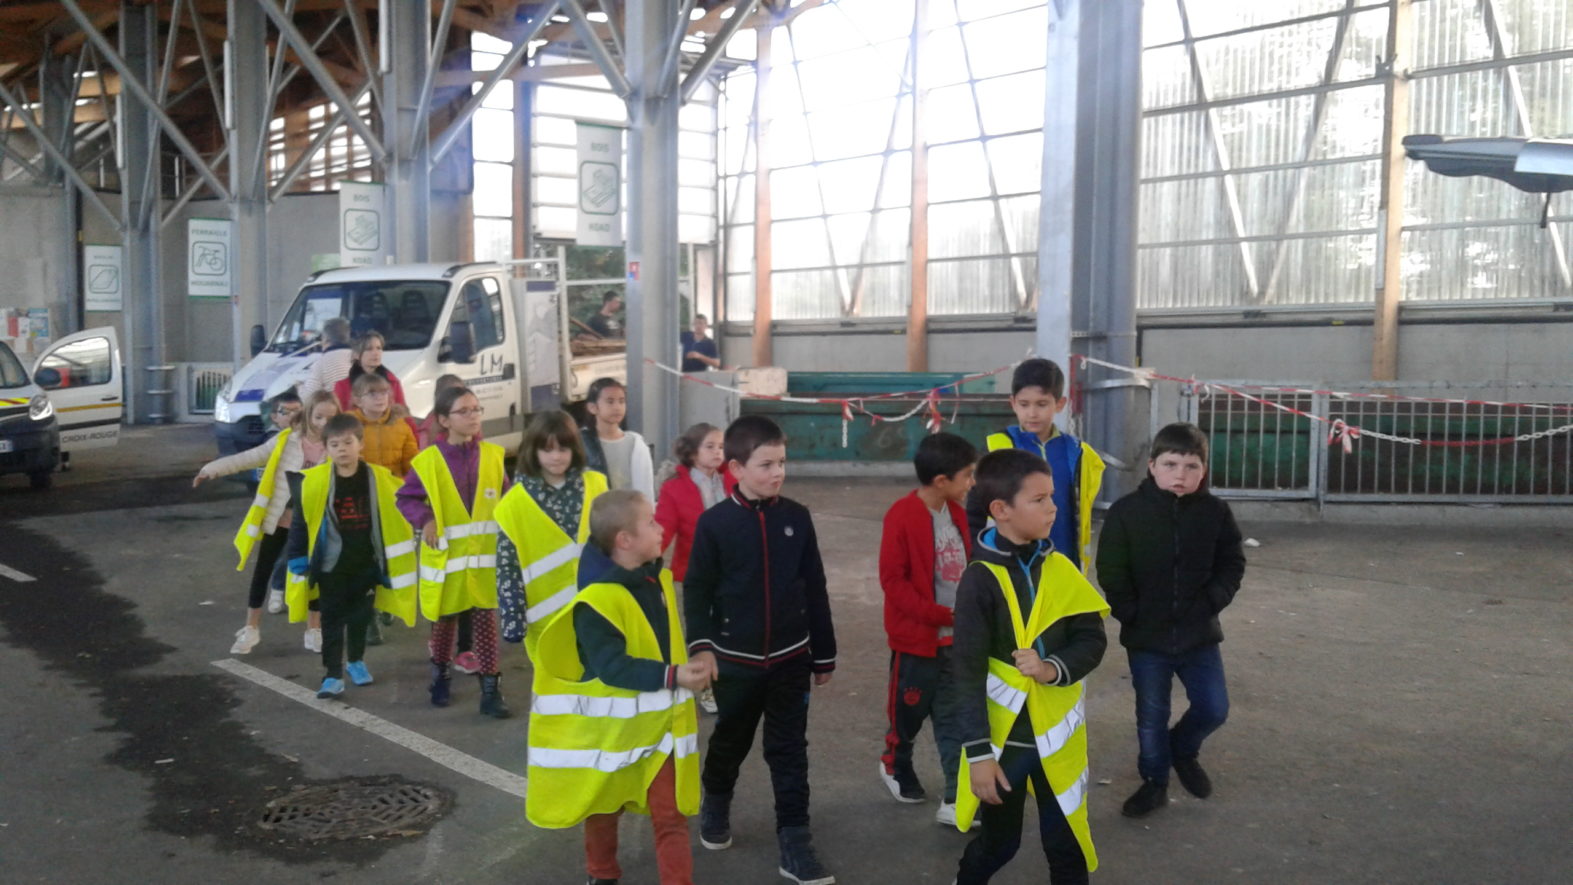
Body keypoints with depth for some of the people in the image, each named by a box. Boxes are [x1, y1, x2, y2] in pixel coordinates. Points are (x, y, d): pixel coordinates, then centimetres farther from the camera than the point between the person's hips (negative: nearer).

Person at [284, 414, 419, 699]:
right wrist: (298, 561, -3)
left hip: (366, 564, 2)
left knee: (360, 616, 16)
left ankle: (356, 662, 35)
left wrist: (400, 553, 6)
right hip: (331, 565, -2)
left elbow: (396, 514, 5)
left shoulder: (379, 478, -8)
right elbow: (300, 523, -4)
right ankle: (333, 675, 7)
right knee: (332, 619, 2)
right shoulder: (314, 481, -11)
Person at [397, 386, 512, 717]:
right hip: (446, 556, -1)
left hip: (485, 554, 1)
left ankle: (490, 689, 9)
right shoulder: (428, 461, -8)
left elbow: (507, 498, 6)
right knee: (445, 620, 16)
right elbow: (406, 498, 2)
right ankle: (440, 675, 39)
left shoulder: (493, 456, -1)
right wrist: (424, 520, -14)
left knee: (486, 621, 2)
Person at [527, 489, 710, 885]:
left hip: (657, 723, 5)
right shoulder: (599, 600, -25)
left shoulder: (659, 580, 0)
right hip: (610, 726, -5)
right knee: (603, 809, 18)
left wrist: (685, 678, 17)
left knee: (670, 813, 5)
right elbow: (610, 666, -31)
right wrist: (671, 676, -36)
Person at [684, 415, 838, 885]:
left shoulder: (796, 517, -4)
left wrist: (824, 654, 6)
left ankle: (794, 840, 17)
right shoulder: (714, 523, -11)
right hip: (735, 659, -1)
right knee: (731, 740, 20)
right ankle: (715, 804, 46)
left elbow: (815, 590, 2)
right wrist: (701, 645, -19)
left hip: (790, 657, 1)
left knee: (789, 750, 7)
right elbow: (698, 590, -7)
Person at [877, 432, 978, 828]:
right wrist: (939, 615, -21)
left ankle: (955, 800, 11)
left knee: (953, 719, 6)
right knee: (909, 711, 14)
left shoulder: (957, 513, 3)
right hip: (916, 637, -6)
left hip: (956, 638, 6)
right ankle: (896, 765, 41)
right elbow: (892, 580, -19)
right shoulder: (902, 516, -19)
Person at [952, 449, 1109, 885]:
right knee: (998, 843, 13)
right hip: (1002, 736, -3)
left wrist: (1054, 668, -21)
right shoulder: (980, 578, -16)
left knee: (1065, 842, 12)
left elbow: (1093, 640, -1)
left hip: (1057, 733, 3)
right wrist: (978, 752, -15)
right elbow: (968, 673, -15)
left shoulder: (1061, 568, -3)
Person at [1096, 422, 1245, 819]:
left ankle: (1182, 749, 36)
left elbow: (1232, 564, 5)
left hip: (1199, 633, 2)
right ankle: (1154, 782, 29)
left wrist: (1212, 601, -8)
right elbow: (1111, 571, -6)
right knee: (1151, 716, 10)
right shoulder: (1127, 511, -10)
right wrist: (1129, 612, -11)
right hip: (1146, 636, -2)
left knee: (1214, 708, 5)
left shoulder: (1215, 512, -4)